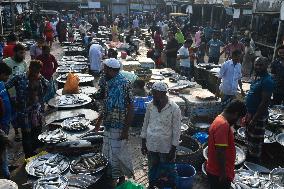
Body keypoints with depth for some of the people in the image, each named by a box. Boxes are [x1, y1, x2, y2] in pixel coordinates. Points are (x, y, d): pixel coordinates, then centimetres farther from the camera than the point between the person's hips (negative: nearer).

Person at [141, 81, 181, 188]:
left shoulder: (174, 109, -16)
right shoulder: (150, 105, -4)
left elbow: (176, 130, -11)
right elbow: (145, 124, 6)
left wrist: (173, 150, -10)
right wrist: (143, 143, 8)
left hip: (166, 148, -4)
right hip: (151, 146, 4)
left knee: (169, 171, 12)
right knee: (152, 168, 21)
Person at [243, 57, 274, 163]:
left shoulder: (267, 81, -20)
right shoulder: (257, 77, 9)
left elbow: (265, 102, -22)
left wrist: (254, 119, -22)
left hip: (258, 117, -9)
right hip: (251, 114, 9)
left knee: (255, 142, 4)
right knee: (249, 138, 21)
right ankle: (248, 160, 38)